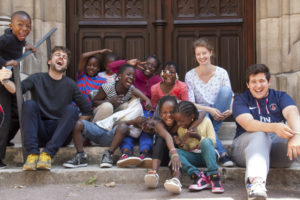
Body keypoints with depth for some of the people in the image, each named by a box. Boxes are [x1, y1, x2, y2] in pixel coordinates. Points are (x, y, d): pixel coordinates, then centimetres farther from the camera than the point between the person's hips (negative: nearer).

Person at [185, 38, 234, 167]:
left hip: (219, 114, 1)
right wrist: (209, 110, -23)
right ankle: (222, 153, -39)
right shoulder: (190, 75, -2)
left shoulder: (221, 73, 0)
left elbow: (230, 96, -3)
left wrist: (231, 110, -26)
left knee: (225, 90, -26)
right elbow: (190, 104, -7)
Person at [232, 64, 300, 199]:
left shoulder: (280, 97, 14)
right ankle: (255, 182, -59)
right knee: (259, 135, -36)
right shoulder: (241, 100, 9)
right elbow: (248, 124, -12)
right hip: (247, 146, -2)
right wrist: (274, 127, -33)